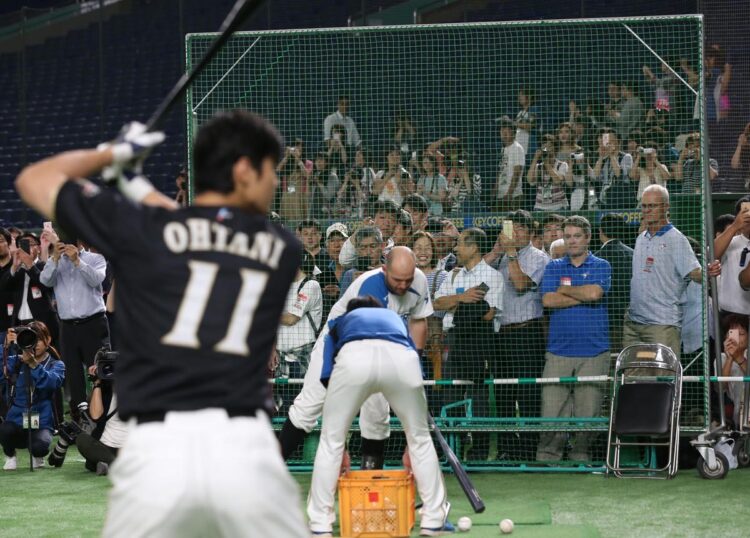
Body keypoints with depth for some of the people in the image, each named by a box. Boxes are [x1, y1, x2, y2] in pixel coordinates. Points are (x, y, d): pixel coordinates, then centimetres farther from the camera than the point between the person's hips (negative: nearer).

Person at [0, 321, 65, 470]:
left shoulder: (56, 365, 4)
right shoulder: (16, 361, 9)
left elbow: (51, 382, -19)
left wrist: (33, 364, -34)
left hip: (41, 424, -1)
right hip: (16, 421, 1)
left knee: (40, 445, -34)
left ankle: (37, 457, 8)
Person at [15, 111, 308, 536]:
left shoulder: (139, 227, 8)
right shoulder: (285, 251, 13)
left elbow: (34, 180, 22)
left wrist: (113, 154, 35)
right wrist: (141, 186, 41)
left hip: (156, 450, 0)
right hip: (246, 452, 0)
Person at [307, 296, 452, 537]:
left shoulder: (340, 322, 42)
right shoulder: (395, 319, 45)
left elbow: (329, 382, 32)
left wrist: (340, 450, 36)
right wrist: (411, 449, 47)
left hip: (353, 356, -1)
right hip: (401, 358, 1)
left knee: (330, 442, 15)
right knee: (420, 438, 22)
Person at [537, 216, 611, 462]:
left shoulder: (601, 266, 8)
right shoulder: (554, 267, 13)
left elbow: (595, 293, -11)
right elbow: (548, 300, -2)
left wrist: (565, 289, 1)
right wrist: (583, 296, -5)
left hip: (593, 351, -1)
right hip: (559, 349, 1)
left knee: (588, 407, -2)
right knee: (552, 405, -6)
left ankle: (580, 454, 7)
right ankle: (547, 455, -2)